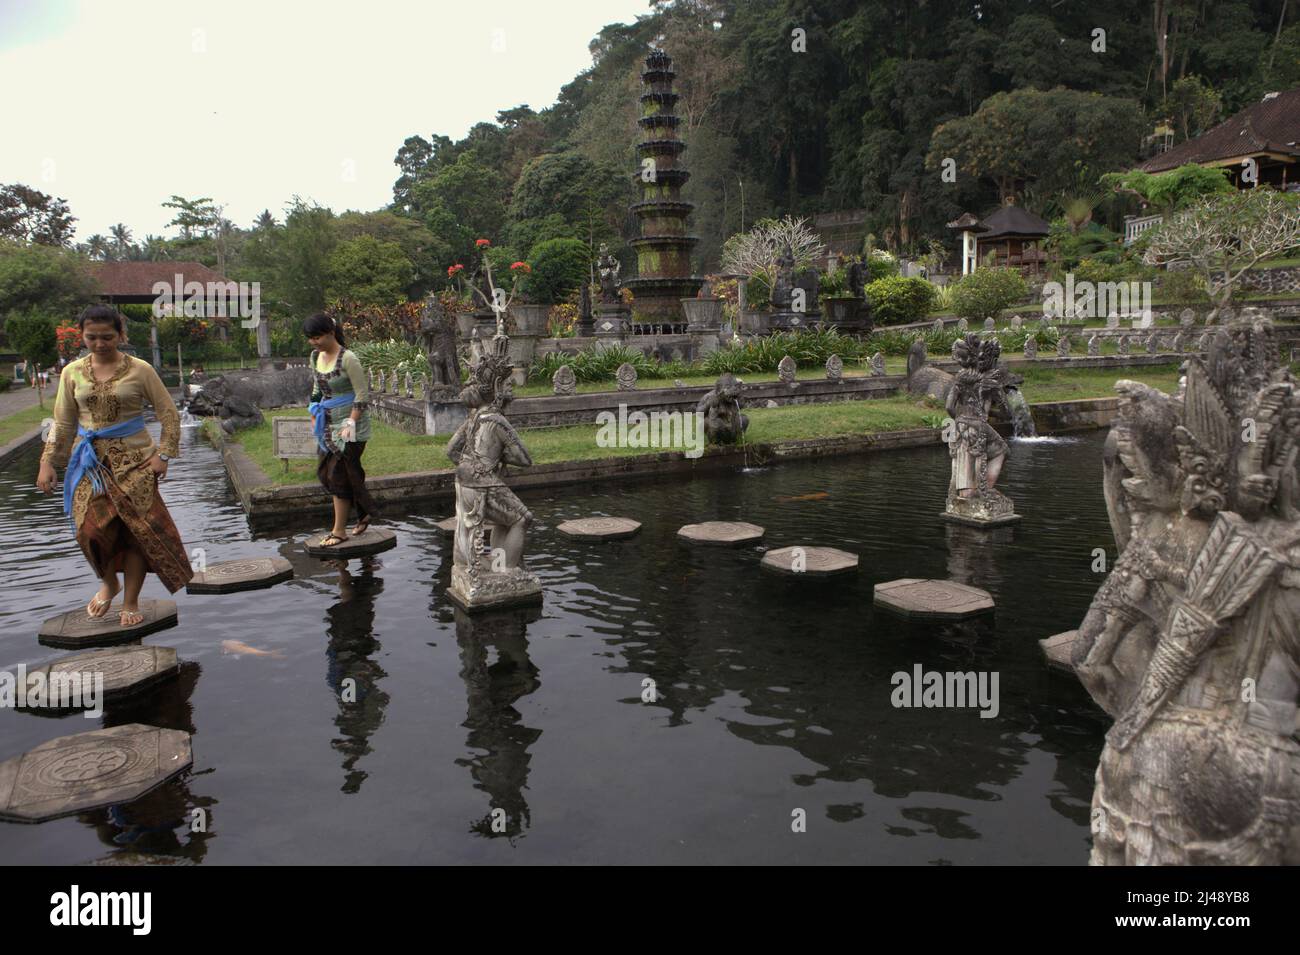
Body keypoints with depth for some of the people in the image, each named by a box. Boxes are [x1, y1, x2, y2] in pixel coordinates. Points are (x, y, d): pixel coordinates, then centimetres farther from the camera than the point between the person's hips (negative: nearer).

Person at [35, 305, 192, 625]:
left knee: (136, 529, -1)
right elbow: (62, 423, 11)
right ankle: (109, 582, 21)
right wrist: (47, 462, 5)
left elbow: (168, 414, 1)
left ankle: (130, 602, 14)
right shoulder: (72, 373, 5)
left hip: (133, 460, -2)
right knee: (91, 529, -10)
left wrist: (163, 454, -7)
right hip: (91, 462, 2)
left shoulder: (139, 370, -3)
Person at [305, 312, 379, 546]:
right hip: (328, 423, 8)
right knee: (325, 472, 7)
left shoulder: (347, 359, -16)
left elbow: (362, 395, -15)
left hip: (350, 423, -8)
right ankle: (365, 512, 22)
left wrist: (350, 424, -19)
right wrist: (314, 416, 15)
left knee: (339, 474, -5)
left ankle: (339, 531, 5)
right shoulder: (315, 357, 7)